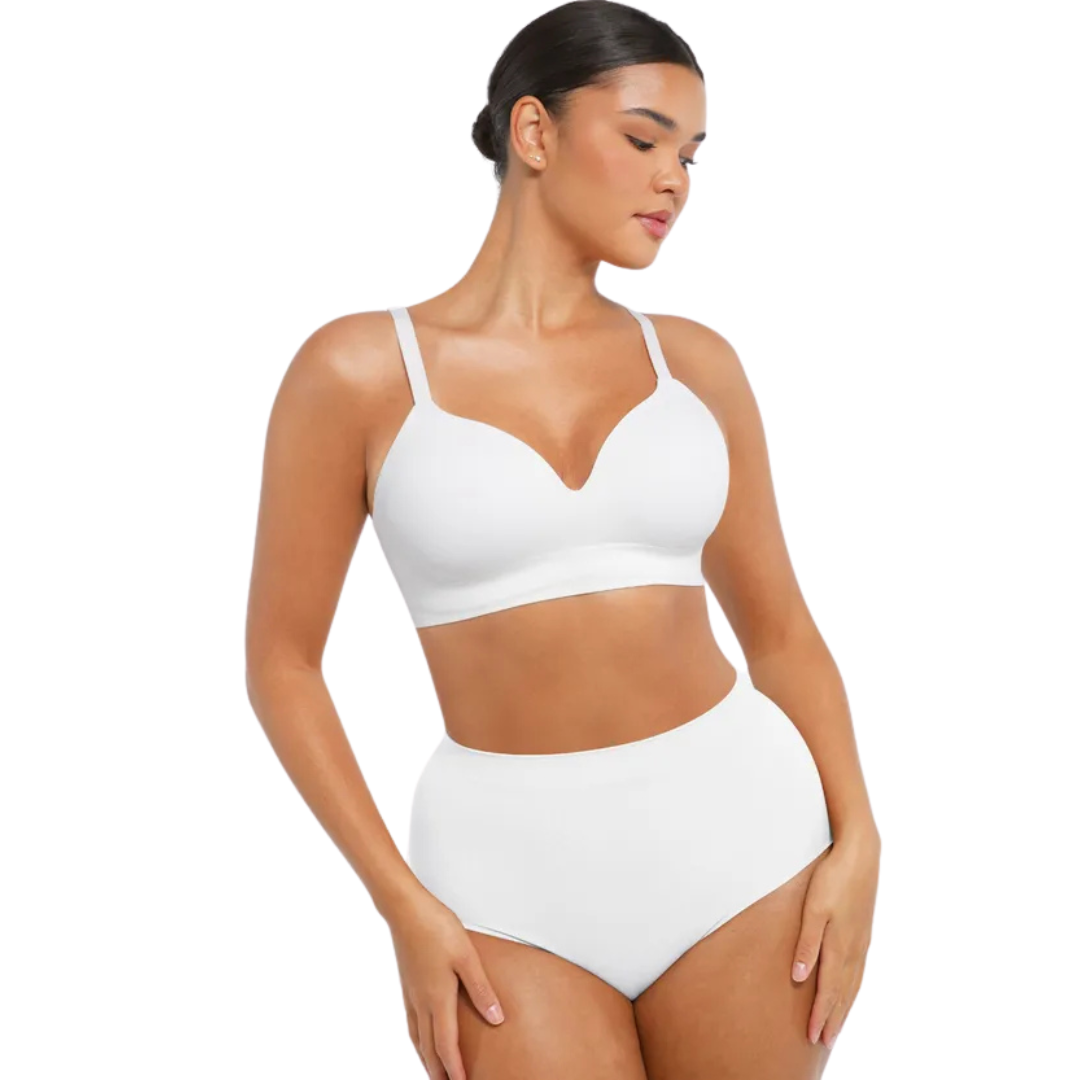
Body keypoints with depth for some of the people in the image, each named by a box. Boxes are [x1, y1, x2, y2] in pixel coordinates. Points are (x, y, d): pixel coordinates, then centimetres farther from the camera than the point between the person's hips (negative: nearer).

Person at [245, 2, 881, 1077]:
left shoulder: (694, 364, 3)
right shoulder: (358, 370, -6)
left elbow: (780, 629, 9)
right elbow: (280, 659, -1)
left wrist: (855, 839, -4)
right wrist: (404, 904, -6)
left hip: (734, 826, 3)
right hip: (516, 868, -2)